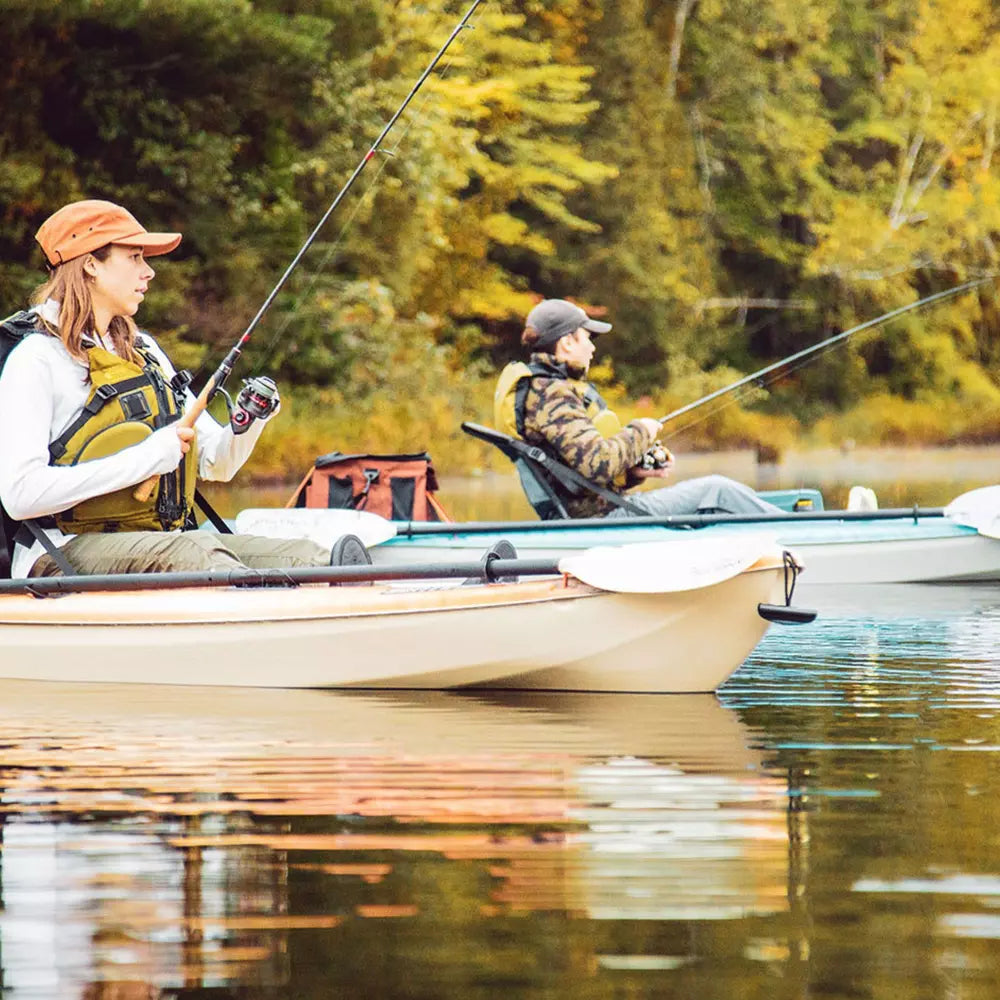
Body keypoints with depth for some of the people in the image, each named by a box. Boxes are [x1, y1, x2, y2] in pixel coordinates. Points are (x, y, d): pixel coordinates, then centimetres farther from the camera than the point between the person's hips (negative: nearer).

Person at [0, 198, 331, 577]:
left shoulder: (144, 351, 21)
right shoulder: (36, 360, -5)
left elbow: (216, 463, 22)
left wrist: (248, 425, -2)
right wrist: (145, 459, -17)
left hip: (158, 540, 8)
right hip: (67, 551, -8)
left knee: (300, 555, -16)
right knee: (195, 549, -37)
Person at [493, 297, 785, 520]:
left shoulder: (543, 388, 17)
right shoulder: (551, 395, -17)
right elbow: (598, 464, -27)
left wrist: (632, 472, 3)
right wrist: (639, 432, -10)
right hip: (599, 516, -11)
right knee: (717, 491, -5)